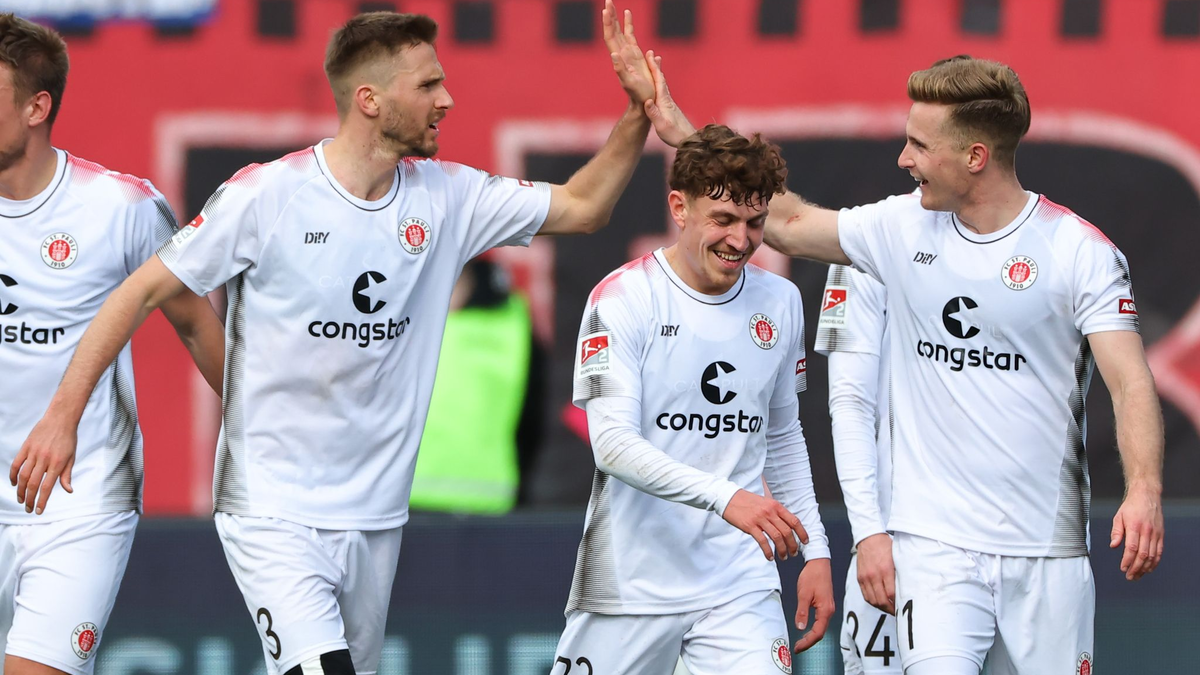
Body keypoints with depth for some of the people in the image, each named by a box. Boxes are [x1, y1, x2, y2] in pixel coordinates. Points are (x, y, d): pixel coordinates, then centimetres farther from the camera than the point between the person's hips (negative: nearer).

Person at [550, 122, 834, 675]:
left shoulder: (780, 303, 8)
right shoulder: (622, 299, -8)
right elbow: (612, 442, -18)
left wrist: (815, 550, 14)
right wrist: (725, 498, -29)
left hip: (740, 583, 3)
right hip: (631, 582, -3)